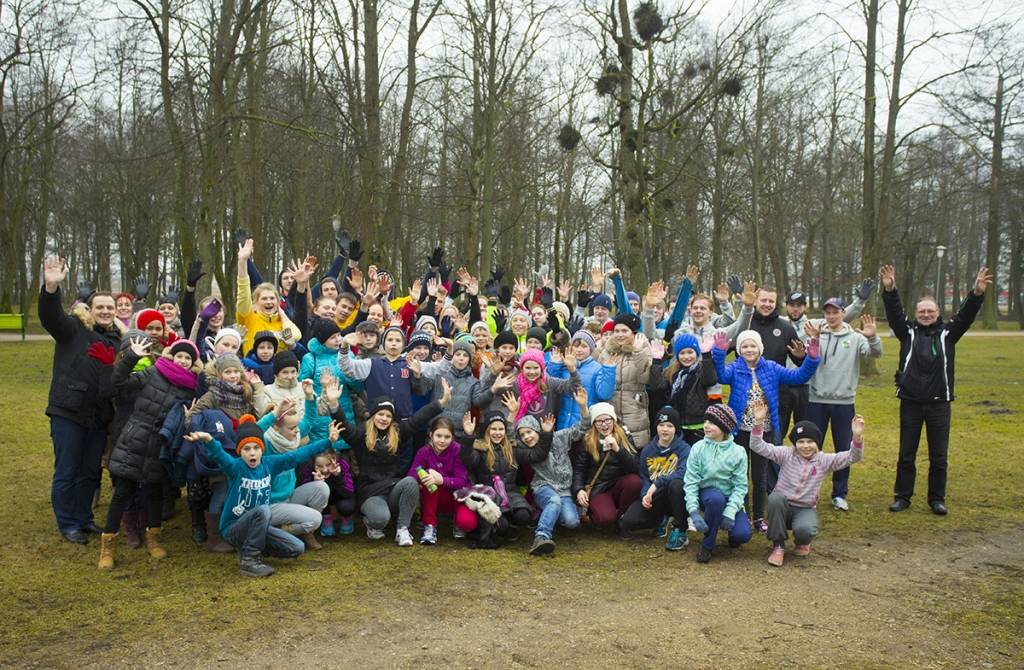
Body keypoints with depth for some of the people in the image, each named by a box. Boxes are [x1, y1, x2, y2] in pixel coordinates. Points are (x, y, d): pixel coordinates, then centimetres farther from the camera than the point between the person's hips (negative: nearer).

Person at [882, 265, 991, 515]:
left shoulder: (947, 333, 4)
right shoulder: (908, 332, 3)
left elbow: (966, 315, -7)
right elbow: (894, 313, -8)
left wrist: (977, 294, -23)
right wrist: (889, 290, -24)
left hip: (939, 403, 0)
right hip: (911, 403, 0)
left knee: (939, 456, 7)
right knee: (906, 454, 8)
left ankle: (937, 499, 18)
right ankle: (902, 497, 18)